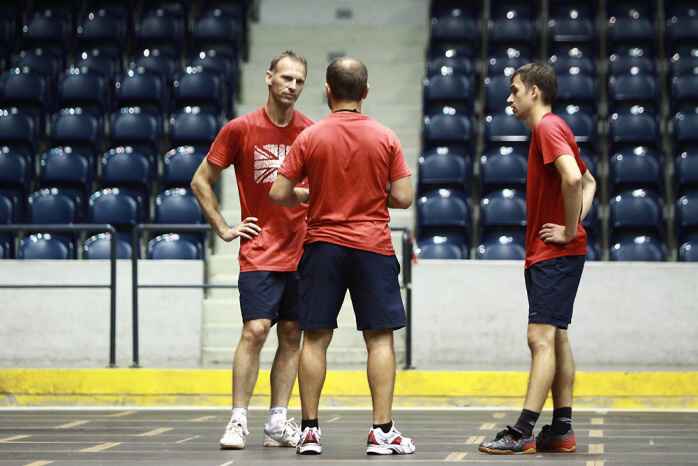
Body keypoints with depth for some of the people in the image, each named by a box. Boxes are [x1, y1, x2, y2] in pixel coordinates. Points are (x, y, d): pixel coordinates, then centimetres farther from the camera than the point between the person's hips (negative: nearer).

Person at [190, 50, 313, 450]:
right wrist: (224, 229, 0)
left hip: (301, 250, 3)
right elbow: (201, 182, 5)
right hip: (260, 250, -3)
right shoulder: (240, 129, -3)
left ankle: (278, 423, 11)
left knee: (292, 335, 5)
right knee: (255, 330, -13)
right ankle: (239, 420, -7)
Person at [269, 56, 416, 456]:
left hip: (322, 246, 1)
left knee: (315, 338, 6)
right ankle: (382, 431, -1)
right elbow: (403, 198, -3)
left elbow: (279, 193, -3)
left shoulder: (310, 138, -3)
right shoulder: (385, 138, -2)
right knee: (380, 338, 3)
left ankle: (310, 429, 7)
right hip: (372, 247, -1)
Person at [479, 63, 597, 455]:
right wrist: (577, 218, 10)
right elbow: (588, 181, 26)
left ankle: (522, 433, -17)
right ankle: (562, 429, 12)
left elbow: (574, 179, -28)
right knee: (556, 337, 10)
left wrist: (570, 229, -19)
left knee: (541, 337, -13)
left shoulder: (548, 127, -13)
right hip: (548, 255, 10)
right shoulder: (551, 129, 18)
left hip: (556, 254, -10)